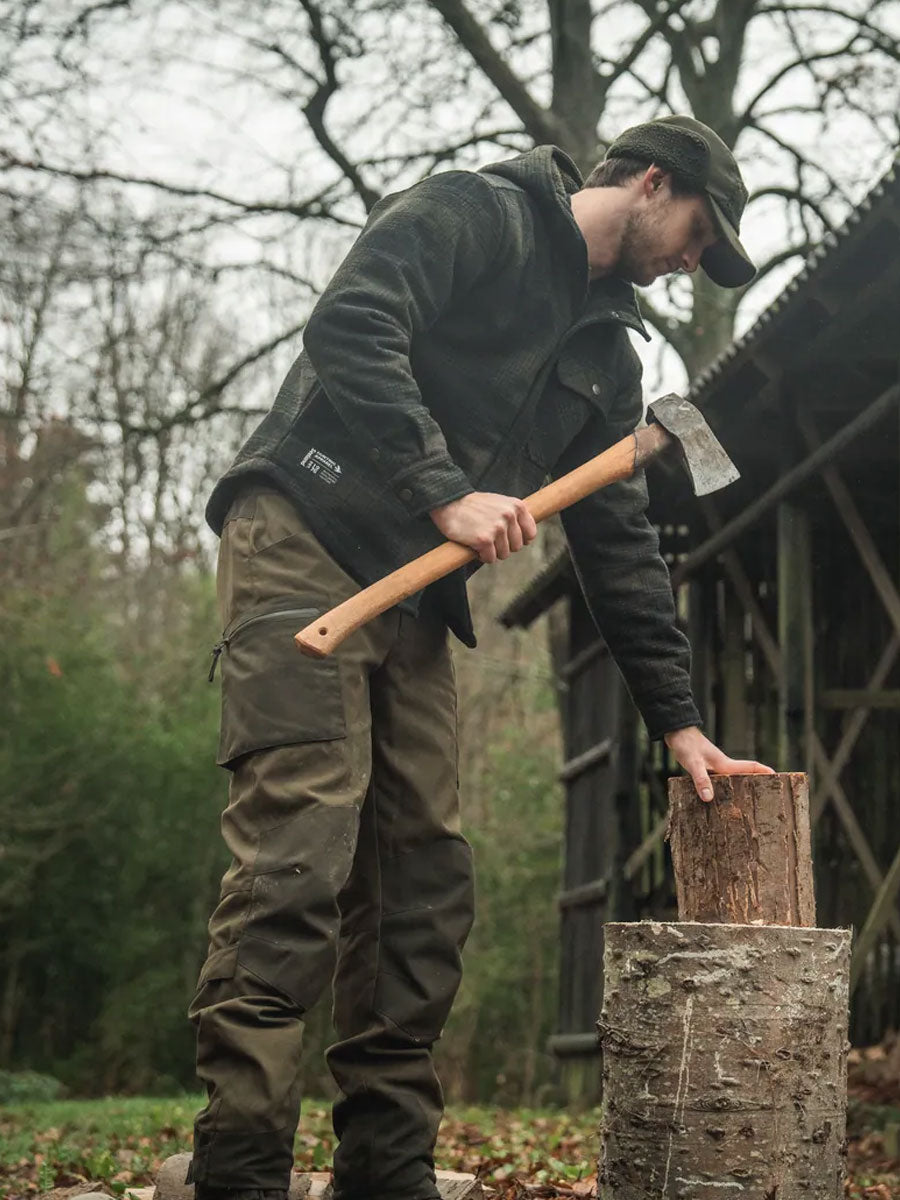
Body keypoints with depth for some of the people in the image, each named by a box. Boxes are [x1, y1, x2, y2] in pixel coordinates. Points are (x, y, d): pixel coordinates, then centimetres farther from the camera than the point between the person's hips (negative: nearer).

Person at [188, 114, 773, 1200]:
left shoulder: (608, 352, 21)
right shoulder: (470, 213, -1)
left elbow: (618, 542, 20)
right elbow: (350, 328, -17)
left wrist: (677, 720, 15)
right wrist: (446, 494, -23)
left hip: (414, 601, 8)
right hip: (303, 541, -8)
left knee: (422, 880, 3)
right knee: (298, 855, -17)